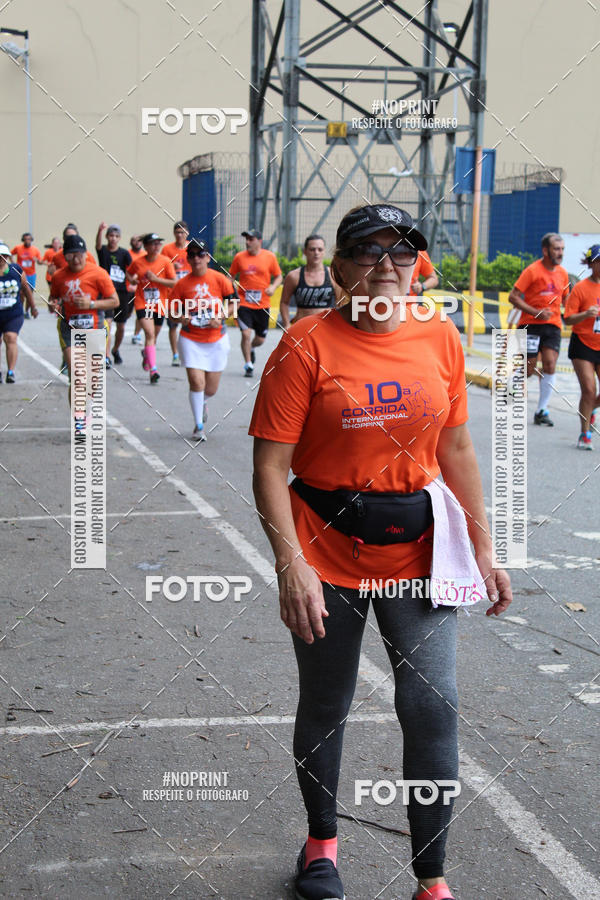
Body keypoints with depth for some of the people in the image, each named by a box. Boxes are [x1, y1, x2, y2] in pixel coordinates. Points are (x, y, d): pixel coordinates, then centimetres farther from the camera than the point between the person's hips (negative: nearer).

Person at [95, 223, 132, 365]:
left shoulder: (124, 253, 2)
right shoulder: (103, 250, -1)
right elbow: (98, 245, -23)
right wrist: (100, 231, -43)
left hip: (122, 292, 2)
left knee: (121, 327, 11)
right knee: (107, 323, -16)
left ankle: (115, 350, 36)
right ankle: (106, 357, -17)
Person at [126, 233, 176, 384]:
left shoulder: (165, 261, -5)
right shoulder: (138, 262, -2)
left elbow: (174, 283, -9)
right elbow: (129, 273, 19)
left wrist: (156, 279, -18)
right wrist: (132, 280, -3)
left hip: (160, 304, 2)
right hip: (143, 303, -2)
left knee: (154, 336, 16)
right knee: (150, 334, -19)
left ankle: (146, 354, 49)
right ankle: (153, 369, -24)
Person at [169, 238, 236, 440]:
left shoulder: (219, 279, -5)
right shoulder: (182, 284, -3)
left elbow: (232, 302, 5)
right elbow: (173, 313, 4)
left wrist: (221, 317, -12)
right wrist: (181, 319, -18)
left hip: (216, 340, 1)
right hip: (190, 340, -1)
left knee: (211, 389, 6)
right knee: (196, 382, -12)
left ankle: (202, 403, 44)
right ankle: (198, 426, 7)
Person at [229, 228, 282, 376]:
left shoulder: (270, 257, 0)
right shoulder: (239, 257, 2)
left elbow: (279, 277, 7)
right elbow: (231, 276, 12)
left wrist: (273, 287, -12)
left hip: (262, 304, 1)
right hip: (244, 303, -1)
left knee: (260, 339, 8)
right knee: (246, 333, -14)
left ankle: (250, 348, 43)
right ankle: (248, 365, 2)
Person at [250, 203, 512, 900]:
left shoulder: (440, 338, 1)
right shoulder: (307, 345, -11)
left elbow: (457, 450, 10)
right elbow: (271, 466, -12)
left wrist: (483, 550, 10)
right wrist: (292, 566, -21)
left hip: (420, 548, 2)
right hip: (328, 553, -2)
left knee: (432, 707, -2)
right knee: (324, 708, 13)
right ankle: (322, 841, 38)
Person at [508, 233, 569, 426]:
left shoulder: (562, 273, 9)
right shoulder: (532, 271, -9)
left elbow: (565, 298, 24)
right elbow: (513, 296, -10)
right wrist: (536, 312, -18)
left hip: (552, 325, 4)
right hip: (531, 325, -4)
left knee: (550, 363, -10)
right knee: (528, 369, -4)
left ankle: (541, 411, -2)